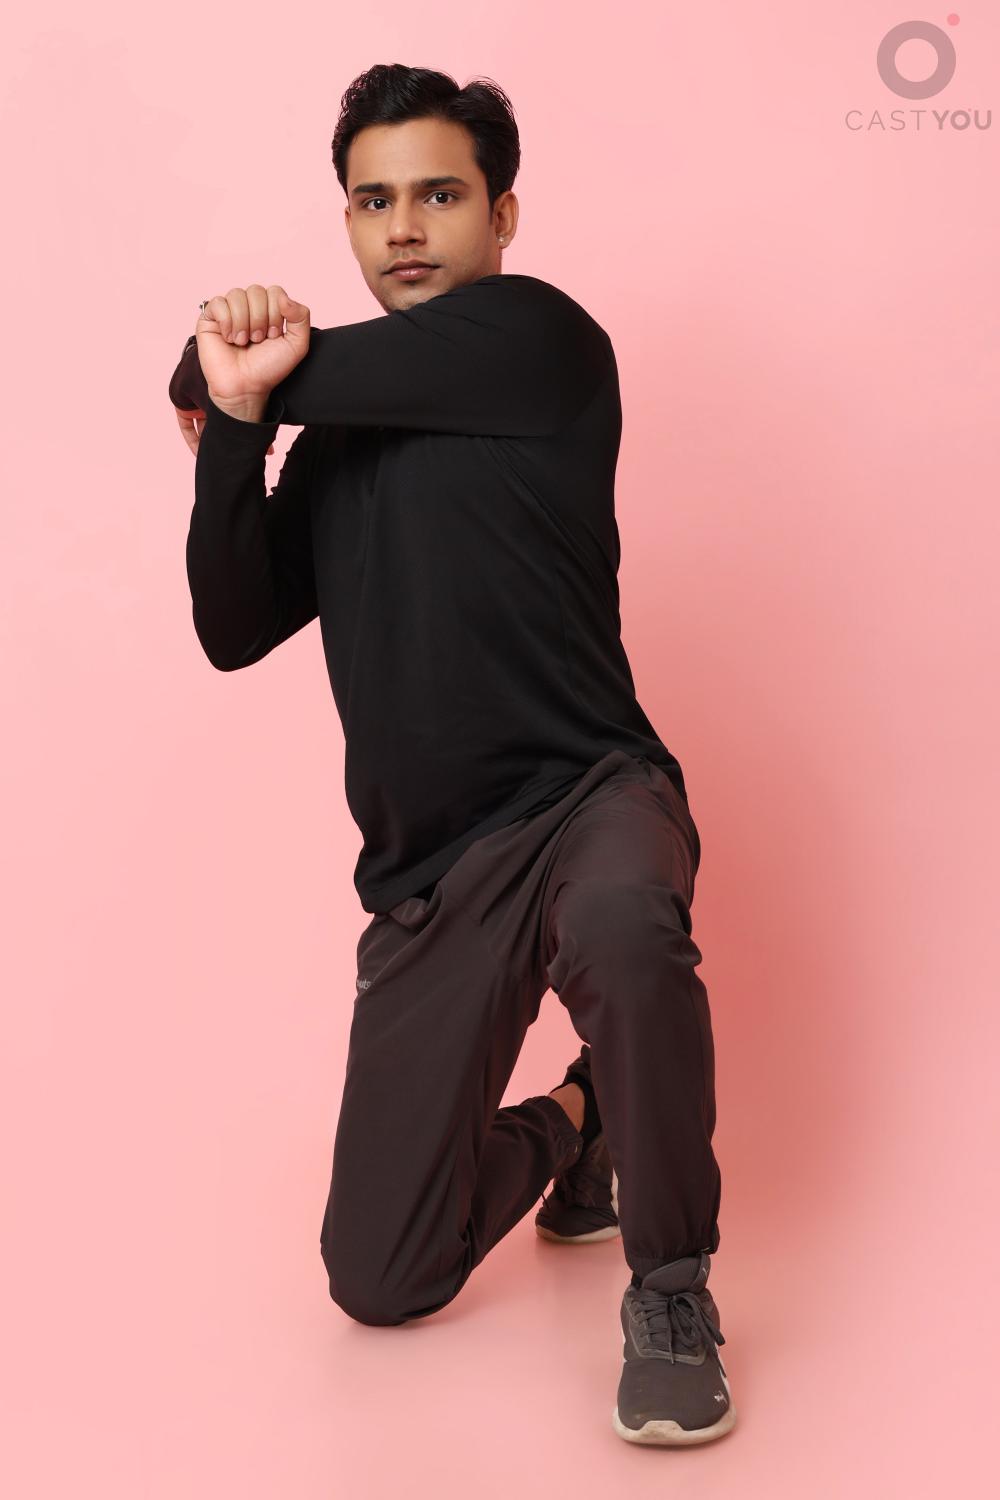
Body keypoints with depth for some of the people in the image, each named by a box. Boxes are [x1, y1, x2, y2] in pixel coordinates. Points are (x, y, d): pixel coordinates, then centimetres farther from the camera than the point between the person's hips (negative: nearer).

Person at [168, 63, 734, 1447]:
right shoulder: (338, 435, 15)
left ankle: (671, 1292, -18)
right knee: (381, 1280, 4)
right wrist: (238, 415, -10)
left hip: (588, 797, -5)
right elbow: (234, 631, 1)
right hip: (428, 870, 5)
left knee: (624, 927, -43)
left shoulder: (539, 338, -3)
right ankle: (568, 1126, 35)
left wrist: (223, 376, 13)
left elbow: (194, 373, -9)